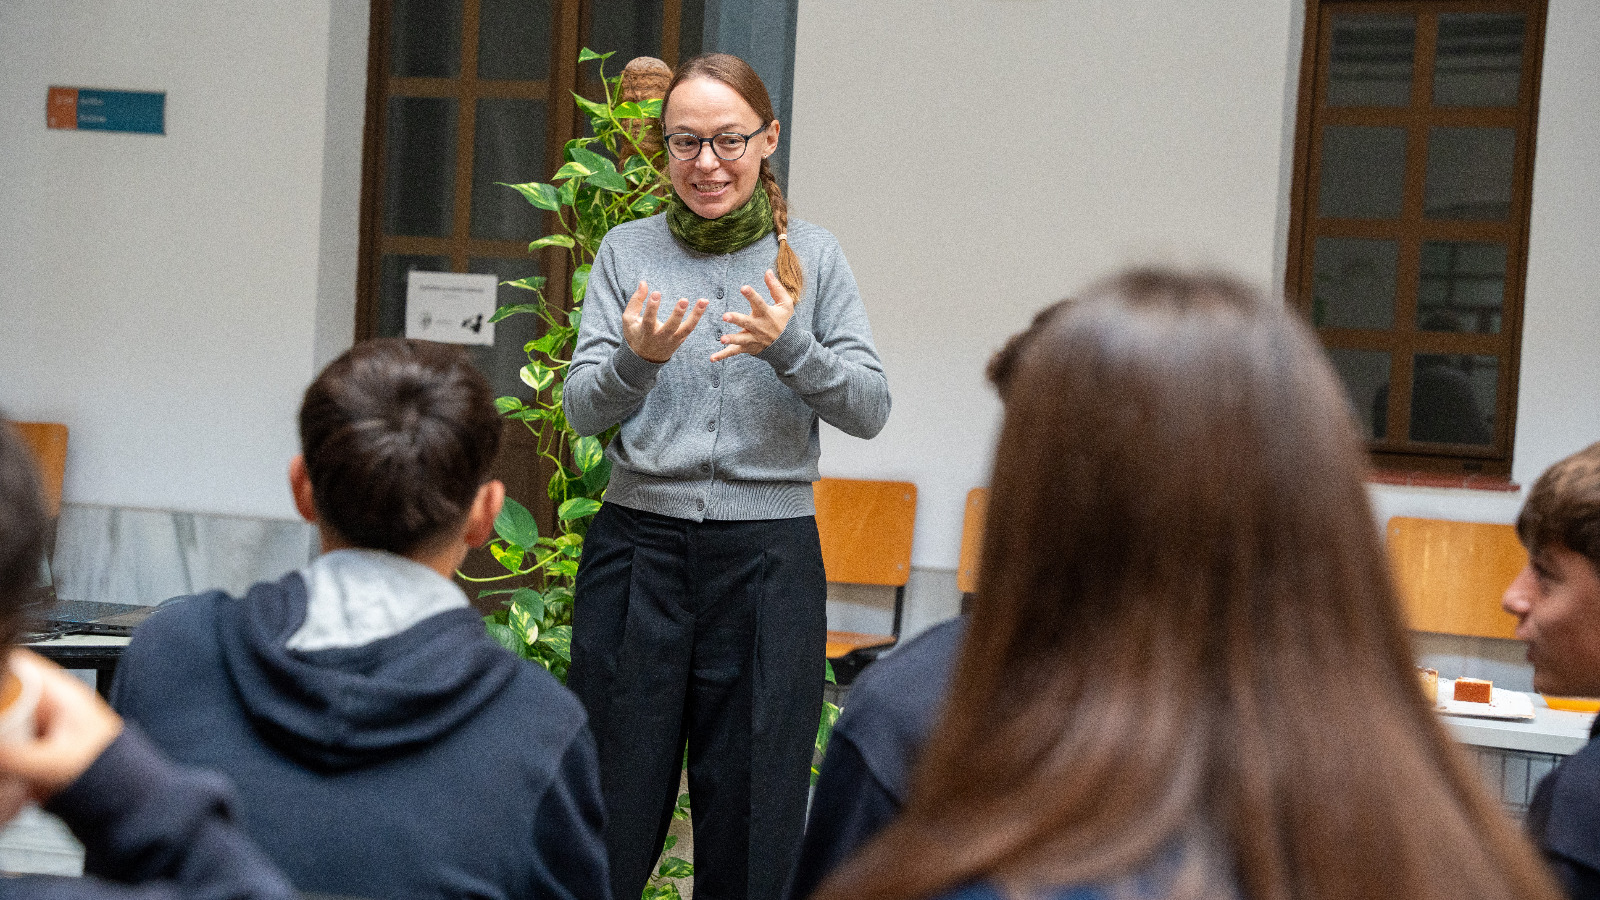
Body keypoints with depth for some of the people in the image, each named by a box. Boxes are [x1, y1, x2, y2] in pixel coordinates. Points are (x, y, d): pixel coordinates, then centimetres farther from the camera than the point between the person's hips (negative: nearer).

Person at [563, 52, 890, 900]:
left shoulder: (810, 256, 4)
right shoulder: (626, 250, 5)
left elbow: (870, 409, -2)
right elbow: (581, 408, -2)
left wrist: (790, 348, -20)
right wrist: (636, 359, -23)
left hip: (769, 558, 0)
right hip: (637, 545, 0)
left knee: (753, 827, 4)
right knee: (609, 812, 3)